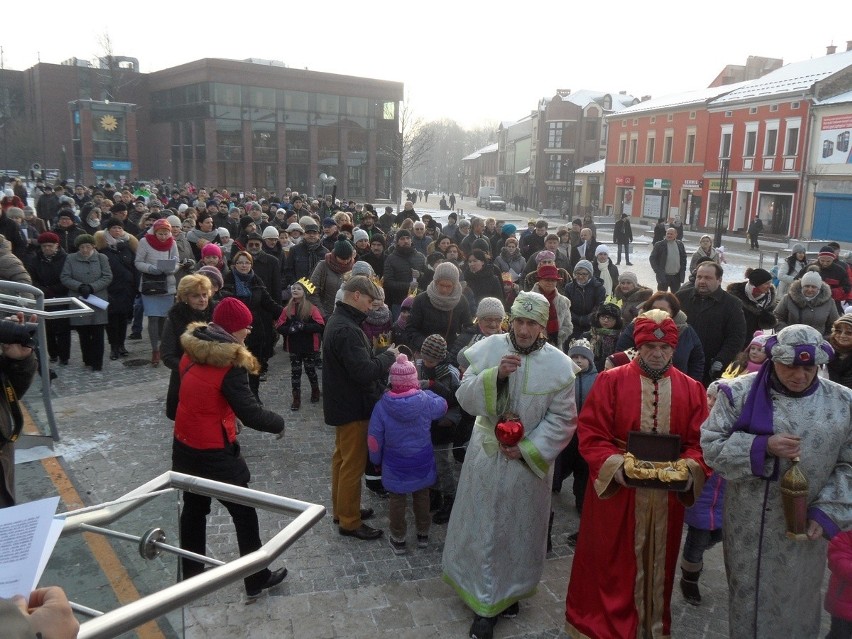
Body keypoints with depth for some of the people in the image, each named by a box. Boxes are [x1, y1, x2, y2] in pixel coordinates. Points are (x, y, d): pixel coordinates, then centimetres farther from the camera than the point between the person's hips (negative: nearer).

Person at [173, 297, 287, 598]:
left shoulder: (191, 352, -1)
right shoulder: (229, 365, -24)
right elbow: (251, 414, -25)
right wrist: (279, 422, -9)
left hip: (184, 446, 7)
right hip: (215, 454, -7)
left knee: (193, 509, 23)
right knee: (244, 514, 10)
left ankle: (190, 574, 39)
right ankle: (256, 579, 23)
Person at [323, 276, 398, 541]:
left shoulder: (338, 321, 7)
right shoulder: (347, 330, -28)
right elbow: (364, 371, -31)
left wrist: (383, 359, 1)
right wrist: (389, 356, -17)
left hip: (342, 403, 11)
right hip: (353, 408, -11)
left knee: (343, 457, 21)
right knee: (353, 464, 2)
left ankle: (341, 509, 36)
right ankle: (349, 521, 15)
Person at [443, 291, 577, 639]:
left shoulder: (558, 364, -12)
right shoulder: (488, 349, -10)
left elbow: (562, 420, -8)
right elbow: (464, 397, -12)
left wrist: (526, 449, -15)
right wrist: (494, 374, -28)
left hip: (529, 459, -1)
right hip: (487, 453, 1)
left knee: (518, 528, 14)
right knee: (483, 527, 12)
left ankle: (507, 593, 35)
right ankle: (486, 601, 32)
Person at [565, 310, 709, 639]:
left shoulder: (692, 390, 4)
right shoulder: (610, 381, -5)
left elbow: (700, 441, 0)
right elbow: (590, 433, -9)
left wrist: (690, 468, -19)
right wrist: (614, 465, -23)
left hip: (667, 496, 3)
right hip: (615, 489, -2)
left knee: (657, 562, 17)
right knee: (610, 563, 8)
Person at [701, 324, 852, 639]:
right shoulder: (740, 393, -8)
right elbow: (711, 446, -10)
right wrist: (762, 447, -22)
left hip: (804, 525, 1)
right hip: (749, 524, -1)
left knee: (796, 600, 18)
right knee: (749, 596, 15)